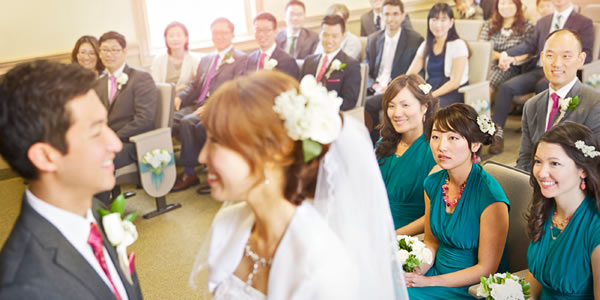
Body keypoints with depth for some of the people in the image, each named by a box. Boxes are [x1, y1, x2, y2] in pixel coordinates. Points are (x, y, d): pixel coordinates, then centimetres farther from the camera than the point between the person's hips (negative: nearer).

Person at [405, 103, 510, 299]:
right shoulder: (433, 183, -1)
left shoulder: (490, 196, -21)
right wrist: (416, 272, -8)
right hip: (437, 272, 6)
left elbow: (486, 269, -15)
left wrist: (428, 281, -16)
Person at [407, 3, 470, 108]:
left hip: (453, 95, -5)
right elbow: (410, 74, 10)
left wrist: (432, 95, -21)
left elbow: (455, 82, -9)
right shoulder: (426, 46, 17)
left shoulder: (458, 45, -1)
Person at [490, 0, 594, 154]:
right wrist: (507, 54, -6)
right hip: (537, 70, 5)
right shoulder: (543, 22, 24)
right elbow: (530, 44, 13)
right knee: (506, 87, -20)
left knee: (543, 85, -38)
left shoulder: (584, 23, 9)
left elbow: (586, 55, -1)